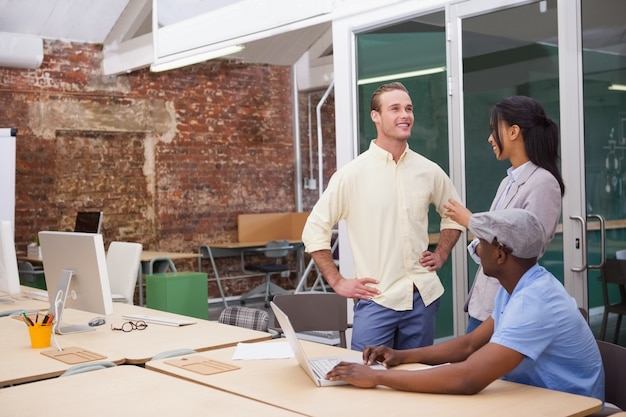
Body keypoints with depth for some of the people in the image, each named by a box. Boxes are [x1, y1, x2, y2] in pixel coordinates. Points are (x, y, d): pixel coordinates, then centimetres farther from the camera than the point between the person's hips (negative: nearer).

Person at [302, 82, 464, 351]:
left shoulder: (429, 171, 4)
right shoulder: (352, 174, -6)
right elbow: (315, 230, -4)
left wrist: (441, 254, 10)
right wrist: (338, 282, -6)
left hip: (424, 296, 4)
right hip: (376, 300, -4)